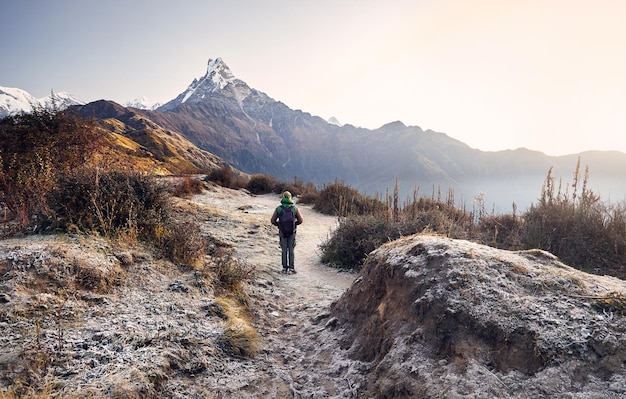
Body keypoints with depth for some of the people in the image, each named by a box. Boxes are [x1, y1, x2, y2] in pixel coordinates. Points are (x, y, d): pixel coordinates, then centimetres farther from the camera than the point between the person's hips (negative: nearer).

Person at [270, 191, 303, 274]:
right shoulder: (295, 208, -4)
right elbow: (300, 220, -2)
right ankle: (291, 268, 7)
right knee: (291, 250, 8)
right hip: (292, 232, 0)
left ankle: (285, 268, 11)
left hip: (282, 232, 0)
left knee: (284, 250, 9)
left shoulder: (278, 208, -5)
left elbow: (273, 221, -2)